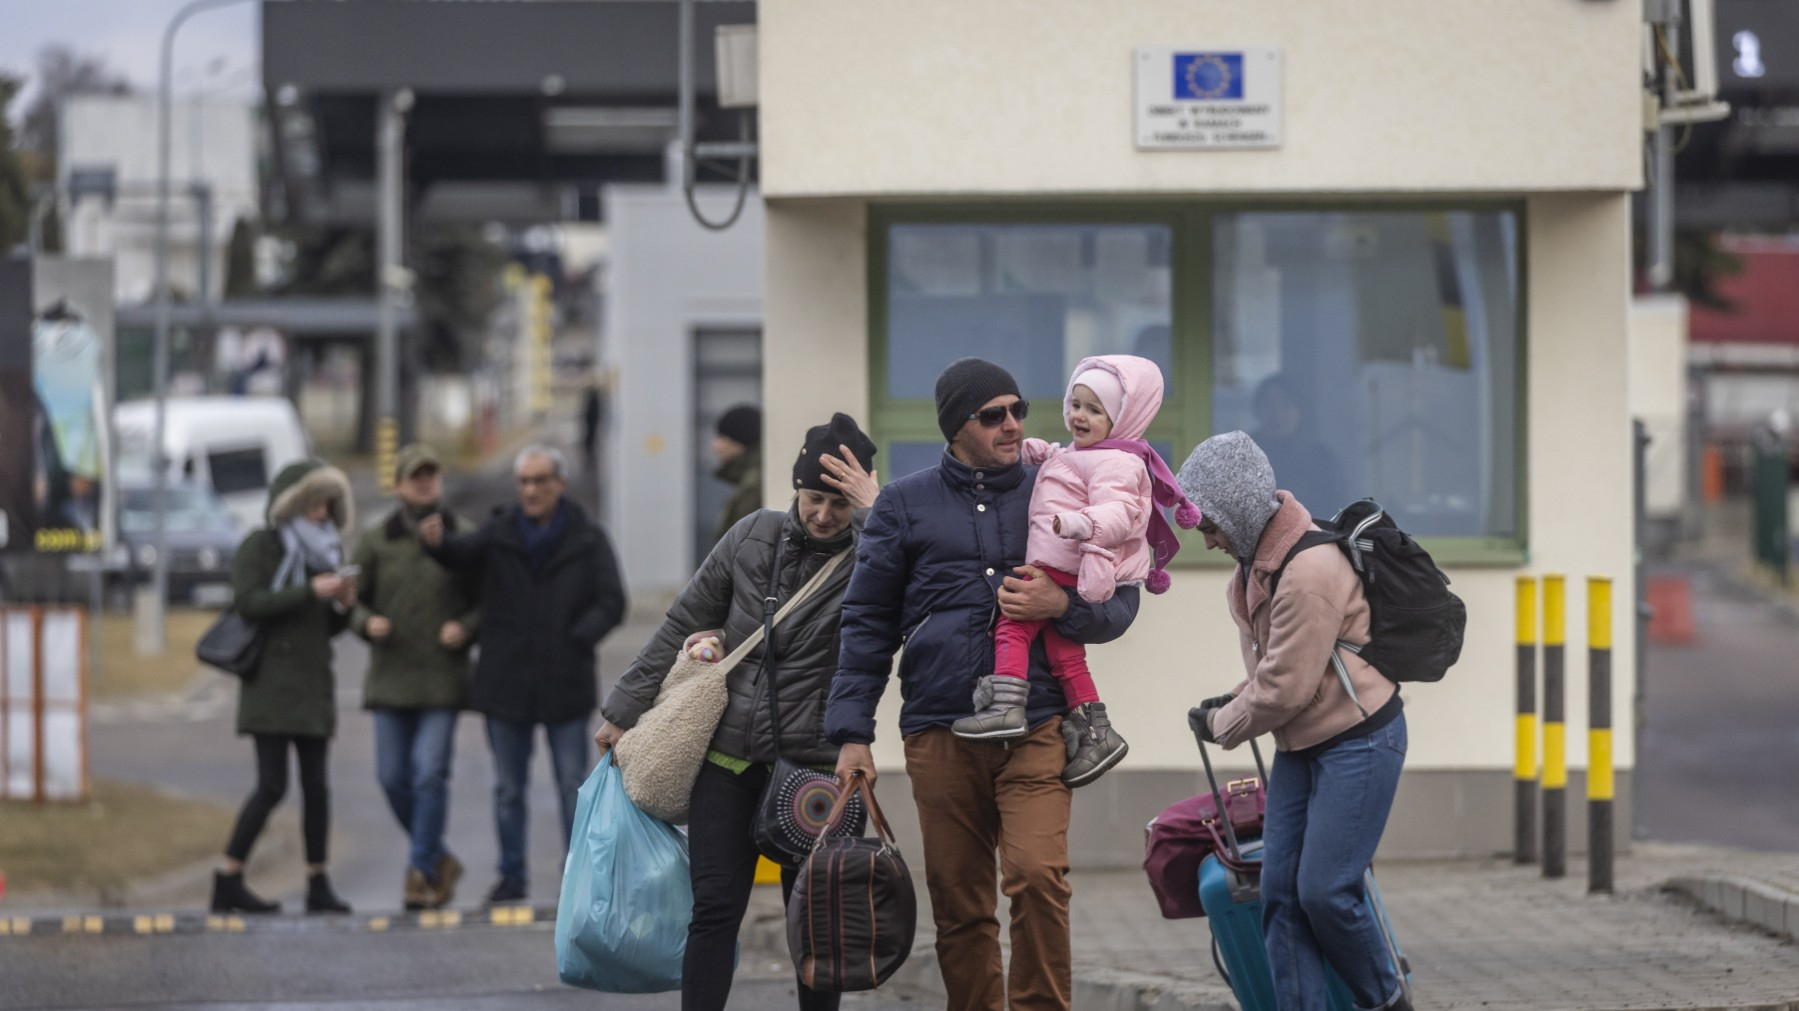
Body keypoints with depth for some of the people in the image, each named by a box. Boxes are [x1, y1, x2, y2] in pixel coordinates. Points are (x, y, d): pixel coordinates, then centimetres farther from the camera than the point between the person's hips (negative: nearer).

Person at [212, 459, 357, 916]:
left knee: (316, 785, 2)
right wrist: (309, 592, -19)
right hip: (271, 684, -7)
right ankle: (228, 881, -6)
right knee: (272, 786, -12)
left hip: (312, 683, 7)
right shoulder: (261, 545, -3)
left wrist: (343, 604, -2)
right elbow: (247, 602, -16)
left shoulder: (321, 550, 17)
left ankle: (318, 885, 5)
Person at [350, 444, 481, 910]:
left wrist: (466, 627, -12)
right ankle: (440, 860, 20)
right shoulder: (377, 542, 5)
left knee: (430, 773, -10)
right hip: (391, 676, 2)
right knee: (393, 776, 2)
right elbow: (355, 600, 11)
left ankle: (422, 871, -2)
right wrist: (367, 623, -10)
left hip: (443, 678, -2)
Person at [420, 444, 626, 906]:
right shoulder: (502, 534, 5)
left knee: (573, 786, 1)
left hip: (565, 684, -2)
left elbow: (611, 603, -3)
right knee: (508, 788, 8)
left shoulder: (587, 540, 2)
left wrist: (578, 639, -21)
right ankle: (512, 877, 15)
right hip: (506, 684, 2)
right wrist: (437, 542, -38)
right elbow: (465, 553, -15)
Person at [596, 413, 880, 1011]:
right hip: (728, 759, 2)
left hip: (813, 765, -2)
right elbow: (683, 624, 12)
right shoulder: (756, 536, 5)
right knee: (714, 909, -1)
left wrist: (875, 513, -25)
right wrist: (625, 711, 14)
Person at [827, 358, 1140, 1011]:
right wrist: (851, 733, 3)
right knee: (959, 906, 4)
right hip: (939, 733, 1)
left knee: (1037, 874, -20)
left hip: (1036, 730, -1)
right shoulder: (906, 505, 10)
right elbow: (867, 624, 10)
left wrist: (1061, 606, -9)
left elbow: (1120, 604, 13)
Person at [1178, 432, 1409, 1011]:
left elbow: (1284, 688, -21)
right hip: (1299, 746, 10)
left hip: (1358, 742, -9)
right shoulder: (1253, 563, 7)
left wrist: (1223, 725, -6)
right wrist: (1231, 703, 3)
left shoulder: (1311, 572, -25)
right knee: (1281, 893, 2)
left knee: (1324, 891, -10)